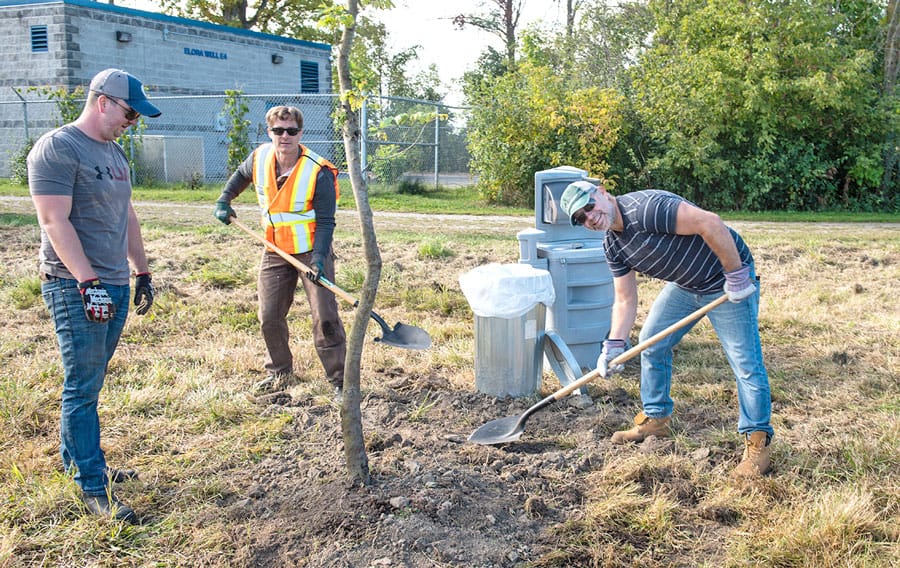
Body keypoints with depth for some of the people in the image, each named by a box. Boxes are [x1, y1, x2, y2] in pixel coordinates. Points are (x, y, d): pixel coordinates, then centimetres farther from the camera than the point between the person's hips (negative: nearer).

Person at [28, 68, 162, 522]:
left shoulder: (113, 152, 17)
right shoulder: (56, 149, -11)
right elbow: (55, 221, -18)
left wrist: (142, 271, 20)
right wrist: (88, 282, -23)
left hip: (116, 285, 8)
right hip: (76, 288, -8)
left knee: (88, 383, 15)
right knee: (83, 389, -3)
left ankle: (76, 463, 27)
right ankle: (93, 488, 4)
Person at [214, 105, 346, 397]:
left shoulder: (319, 172, -21)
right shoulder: (259, 158, -6)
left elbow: (325, 222, -19)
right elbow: (240, 176, 20)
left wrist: (318, 258, -30)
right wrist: (224, 201, 11)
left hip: (311, 251, -5)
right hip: (275, 252, 5)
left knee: (325, 316, -8)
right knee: (269, 317, 9)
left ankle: (340, 380, 2)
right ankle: (279, 372, 30)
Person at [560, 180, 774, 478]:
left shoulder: (646, 207, -30)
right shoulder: (613, 246, -1)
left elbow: (710, 222, -35)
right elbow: (625, 300, 1)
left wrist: (735, 275, -29)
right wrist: (614, 344, -11)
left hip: (727, 282, -8)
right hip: (684, 285, 9)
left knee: (746, 362, -8)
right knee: (650, 343, 11)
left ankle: (758, 441, 7)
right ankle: (656, 419, 27)